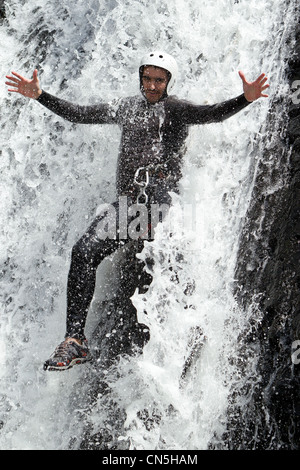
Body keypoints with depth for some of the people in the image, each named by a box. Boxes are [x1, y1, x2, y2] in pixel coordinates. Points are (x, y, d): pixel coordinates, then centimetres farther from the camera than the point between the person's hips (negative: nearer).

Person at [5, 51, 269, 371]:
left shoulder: (178, 110, 5)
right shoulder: (127, 108, 19)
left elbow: (214, 114, -12)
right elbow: (78, 115, 22)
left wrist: (245, 98, -30)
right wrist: (39, 95, 16)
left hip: (162, 196, -3)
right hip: (127, 201, 3)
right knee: (83, 252, -14)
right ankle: (76, 339, -10)